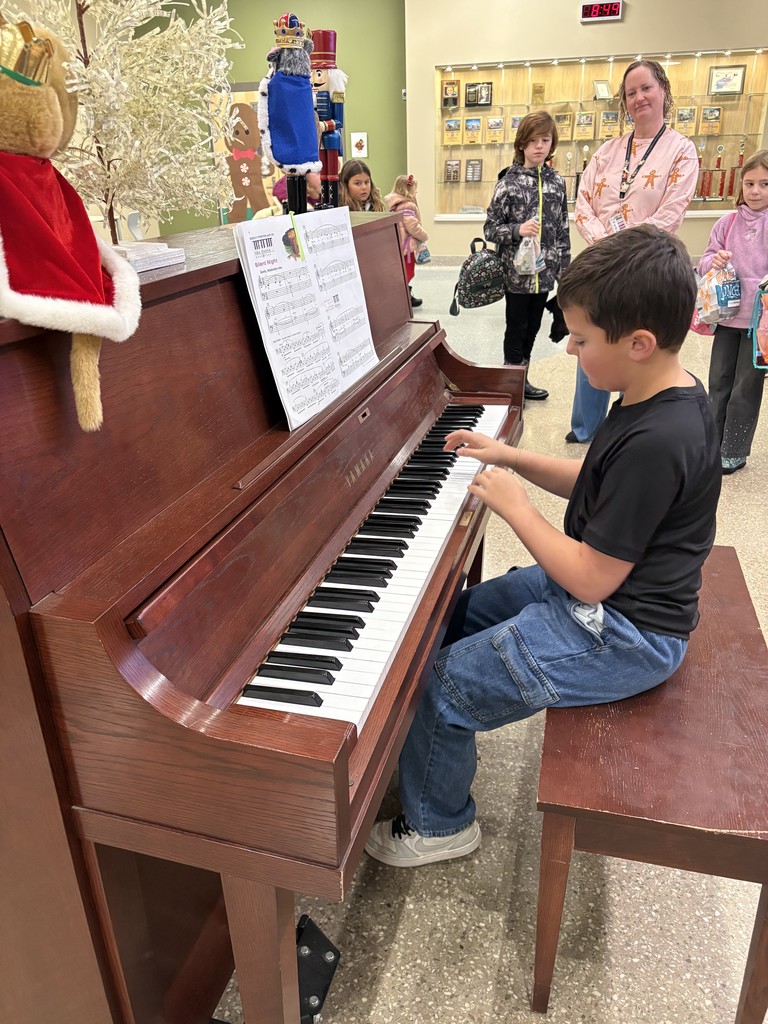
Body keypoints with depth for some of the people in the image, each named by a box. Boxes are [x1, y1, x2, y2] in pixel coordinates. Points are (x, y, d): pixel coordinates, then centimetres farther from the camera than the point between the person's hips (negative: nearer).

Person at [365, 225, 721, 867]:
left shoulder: (656, 442, -31)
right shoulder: (666, 396, 0)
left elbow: (590, 580, -27)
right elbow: (594, 486, 13)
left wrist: (513, 504, -17)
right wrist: (511, 457, 5)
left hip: (620, 633, -10)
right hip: (608, 587, 10)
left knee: (444, 685, -8)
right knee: (458, 615, 18)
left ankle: (438, 825, 19)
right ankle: (450, 748, 39)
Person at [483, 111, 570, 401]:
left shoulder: (557, 182, 7)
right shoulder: (509, 183, -7)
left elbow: (563, 230, 10)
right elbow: (490, 229, -6)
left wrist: (563, 269, 8)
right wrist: (518, 230, -23)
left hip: (544, 271, 5)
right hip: (517, 271, -4)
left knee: (532, 328, 13)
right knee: (516, 328, 5)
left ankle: (522, 380, 27)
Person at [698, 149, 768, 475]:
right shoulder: (728, 223, 3)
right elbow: (705, 261, 10)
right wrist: (712, 261, -12)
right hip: (728, 314, 3)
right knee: (718, 381, 13)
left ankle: (734, 451, 18)